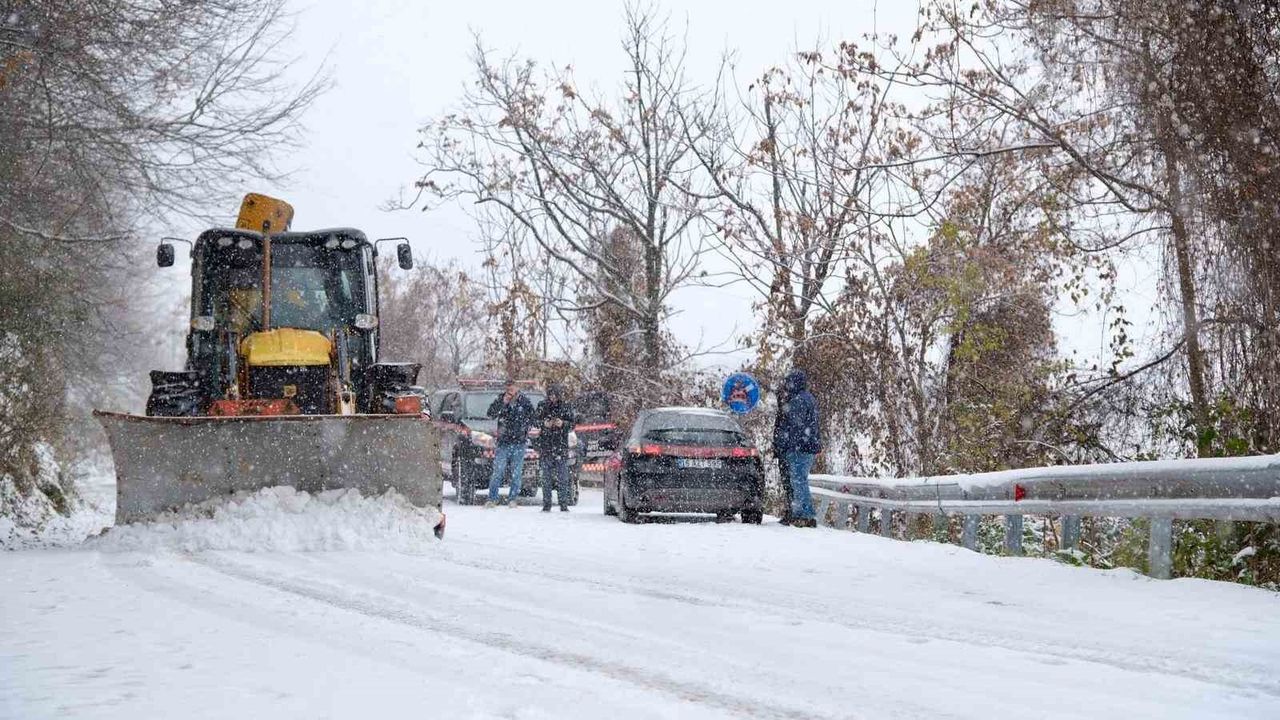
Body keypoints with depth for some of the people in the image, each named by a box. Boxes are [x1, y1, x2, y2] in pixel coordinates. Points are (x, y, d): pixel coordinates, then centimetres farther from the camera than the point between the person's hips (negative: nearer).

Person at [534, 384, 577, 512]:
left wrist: (563, 424, -15)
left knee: (562, 476, -5)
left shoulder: (567, 406, 5)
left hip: (561, 445, 0)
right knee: (546, 476, -1)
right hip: (546, 444, 1)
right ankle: (546, 505, 2)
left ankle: (564, 504, -2)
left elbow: (573, 423, 4)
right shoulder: (542, 406, 6)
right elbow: (535, 420, 6)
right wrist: (544, 424, -13)